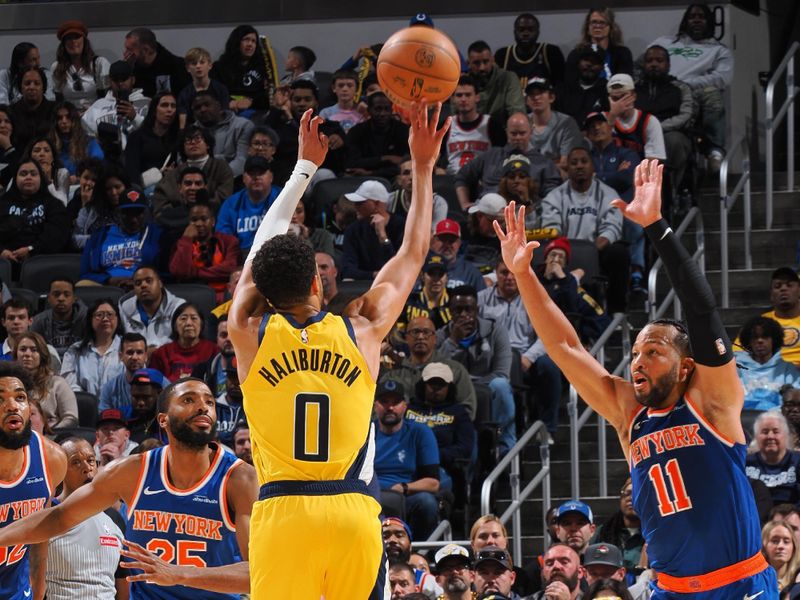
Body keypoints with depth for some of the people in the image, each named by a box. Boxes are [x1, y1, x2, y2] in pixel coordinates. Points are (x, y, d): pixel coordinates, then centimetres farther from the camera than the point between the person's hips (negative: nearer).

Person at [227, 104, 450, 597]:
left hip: (282, 513, -1)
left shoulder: (249, 332, 4)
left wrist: (306, 167, 32)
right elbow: (414, 251, 19)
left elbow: (263, 244, 21)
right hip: (355, 513, 1)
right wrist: (423, 167, 29)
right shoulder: (361, 330, 5)